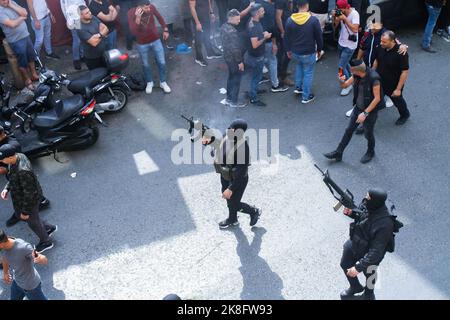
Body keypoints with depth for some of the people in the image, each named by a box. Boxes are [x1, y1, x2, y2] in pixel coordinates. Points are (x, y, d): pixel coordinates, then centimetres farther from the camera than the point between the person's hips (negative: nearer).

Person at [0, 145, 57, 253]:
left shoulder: (23, 171, -40)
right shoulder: (18, 156, -13)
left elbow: (29, 194, -29)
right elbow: (13, 177, 8)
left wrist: (25, 211, -18)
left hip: (30, 200, -9)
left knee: (33, 222, 17)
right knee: (19, 215, 30)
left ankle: (46, 242, 46)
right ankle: (49, 228, 46)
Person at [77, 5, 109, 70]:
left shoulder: (93, 18, -3)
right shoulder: (81, 28, -25)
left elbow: (106, 29, -5)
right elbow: (94, 42, -31)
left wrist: (99, 35, -25)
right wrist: (102, 35, -15)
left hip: (104, 53, 7)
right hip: (92, 58, -7)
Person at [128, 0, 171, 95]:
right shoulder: (131, 13, -23)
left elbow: (159, 17, 3)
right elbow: (133, 32, -30)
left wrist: (165, 29, 8)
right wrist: (137, 18, -42)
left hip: (156, 40, 1)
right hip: (142, 44, -1)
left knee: (162, 62, 8)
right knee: (146, 65, 16)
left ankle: (163, 82, 30)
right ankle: (149, 82, 40)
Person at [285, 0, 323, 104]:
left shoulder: (290, 20, -8)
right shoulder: (314, 20, -16)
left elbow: (287, 37, 2)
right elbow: (319, 37, -8)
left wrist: (288, 50, 16)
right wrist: (319, 50, 7)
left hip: (295, 52, 4)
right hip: (309, 53, -4)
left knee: (299, 65, 33)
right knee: (308, 73, 10)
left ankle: (298, 87, 32)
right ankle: (306, 97, 19)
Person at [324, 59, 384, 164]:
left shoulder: (374, 78, -31)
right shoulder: (357, 75, -11)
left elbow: (377, 98, -25)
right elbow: (345, 85, 1)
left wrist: (365, 113, -24)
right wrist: (342, 81, -24)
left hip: (370, 110, -6)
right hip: (358, 107, 7)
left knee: (368, 133, 14)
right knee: (349, 130, 14)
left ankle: (370, 152, 43)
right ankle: (338, 153, 26)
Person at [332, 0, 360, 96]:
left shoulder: (354, 14, -22)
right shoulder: (340, 12, -6)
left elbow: (355, 29, -30)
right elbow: (335, 25, 3)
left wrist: (345, 18, -31)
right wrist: (334, 17, -16)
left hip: (349, 46, -7)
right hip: (341, 43, 7)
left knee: (341, 67, -7)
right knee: (344, 63, 23)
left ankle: (348, 85, 13)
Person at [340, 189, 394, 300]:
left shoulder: (384, 225, -41)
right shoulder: (367, 205, -22)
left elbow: (376, 252, -35)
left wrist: (358, 268, -34)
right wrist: (351, 212, -19)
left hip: (368, 253, -6)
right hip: (353, 243, 6)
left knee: (369, 274, 25)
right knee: (345, 265, 27)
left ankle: (369, 294, 58)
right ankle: (355, 287, 57)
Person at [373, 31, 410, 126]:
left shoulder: (401, 53, -30)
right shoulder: (381, 48, -13)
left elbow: (405, 72, -25)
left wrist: (398, 89, -23)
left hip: (393, 85, -4)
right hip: (379, 82, 4)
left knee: (397, 100, 21)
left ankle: (405, 115, 52)